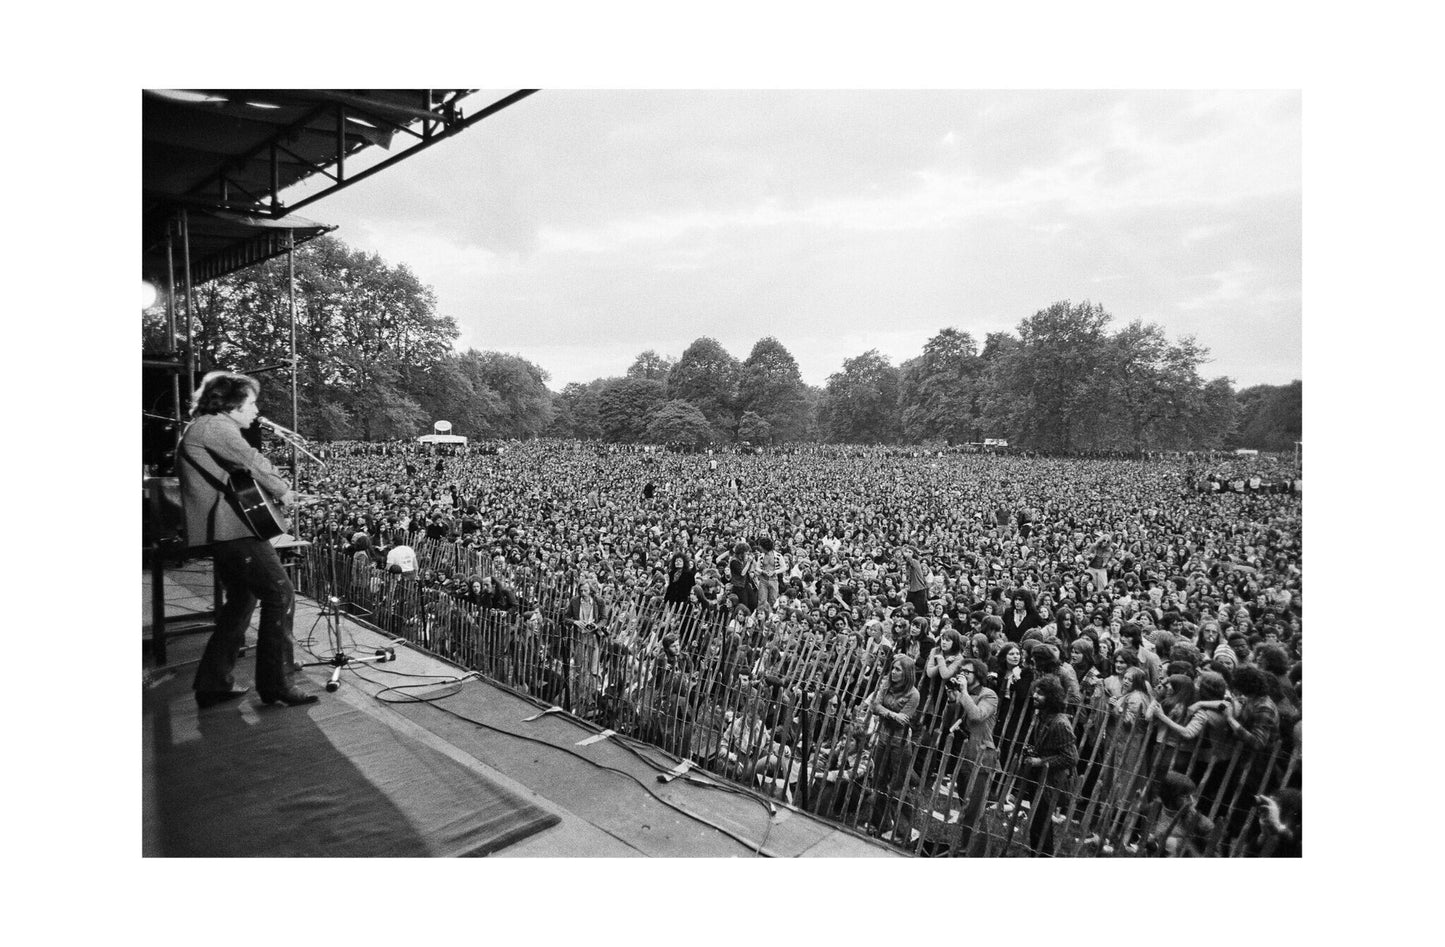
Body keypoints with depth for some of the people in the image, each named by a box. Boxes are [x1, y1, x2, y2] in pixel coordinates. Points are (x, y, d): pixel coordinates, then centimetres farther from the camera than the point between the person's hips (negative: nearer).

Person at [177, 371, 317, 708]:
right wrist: (283, 491, -8)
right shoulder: (215, 425, -10)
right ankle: (274, 683, -6)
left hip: (219, 532, 11)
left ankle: (213, 683, 25)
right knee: (280, 593, -10)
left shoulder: (203, 429, 24)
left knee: (241, 600, 20)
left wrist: (273, 487, 11)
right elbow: (252, 462, -21)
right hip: (232, 529, -11)